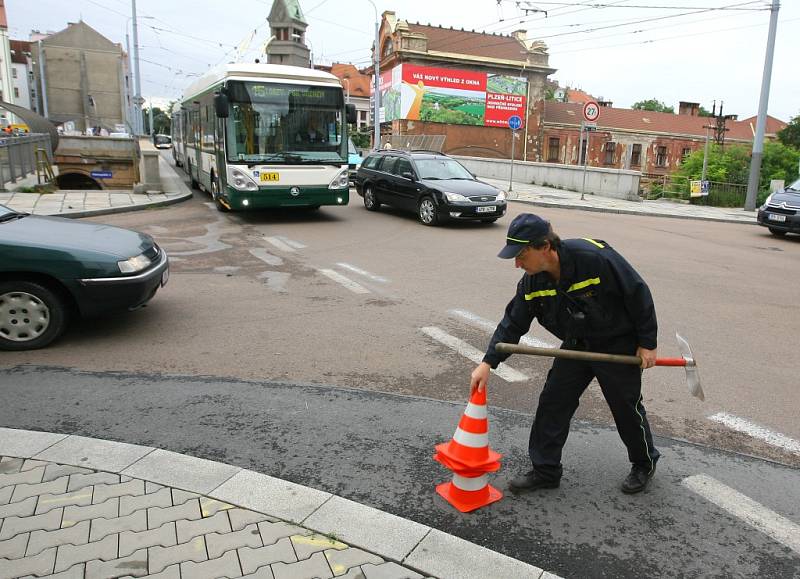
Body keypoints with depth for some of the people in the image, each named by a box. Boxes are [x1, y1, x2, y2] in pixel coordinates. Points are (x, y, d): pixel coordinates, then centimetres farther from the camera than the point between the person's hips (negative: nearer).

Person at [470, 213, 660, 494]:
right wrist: (488, 363, -14)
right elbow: (513, 322, -6)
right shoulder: (533, 281, -14)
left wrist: (647, 343, -13)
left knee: (627, 407, 9)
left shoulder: (596, 258, -33)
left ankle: (645, 464, 37)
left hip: (619, 345, -5)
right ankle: (545, 470, 16)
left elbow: (638, 294, -21)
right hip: (576, 344, 5)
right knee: (552, 402, 1)